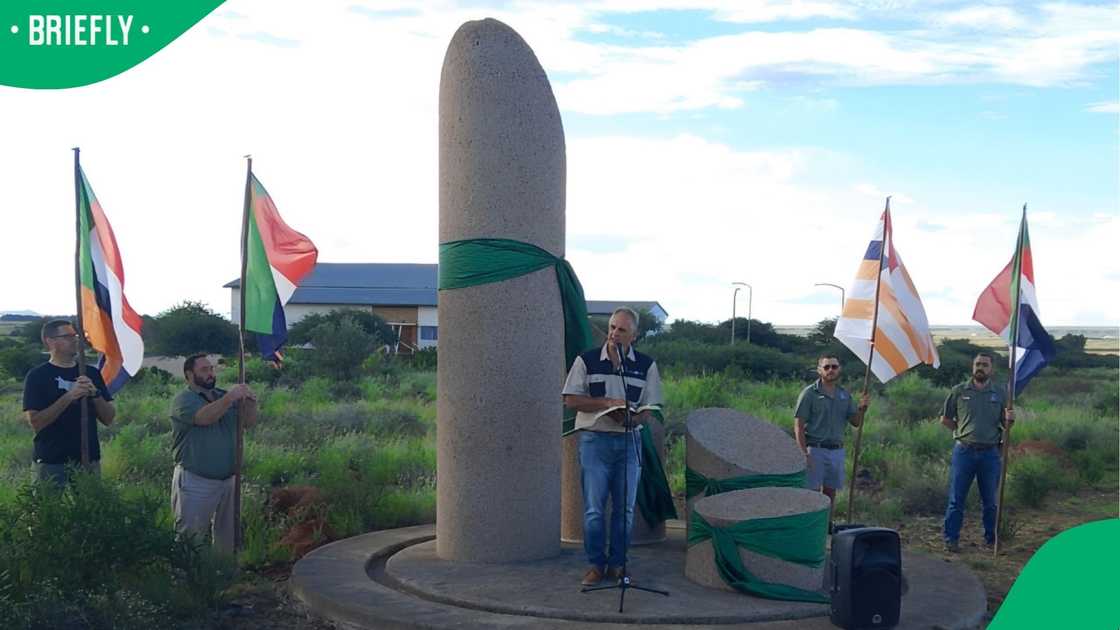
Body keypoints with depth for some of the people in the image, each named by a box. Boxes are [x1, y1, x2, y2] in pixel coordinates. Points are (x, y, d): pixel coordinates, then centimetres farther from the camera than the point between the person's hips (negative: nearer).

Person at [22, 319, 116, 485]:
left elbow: (108, 419, 6)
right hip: (53, 465, -4)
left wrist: (95, 393, -11)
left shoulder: (91, 373, 8)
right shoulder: (37, 376, -3)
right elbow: (35, 423, -13)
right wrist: (69, 397, -20)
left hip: (90, 461, 4)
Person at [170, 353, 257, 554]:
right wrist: (229, 398, -39)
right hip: (195, 482, -6)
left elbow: (249, 422, 4)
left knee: (228, 538, 16)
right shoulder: (184, 400, -8)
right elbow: (205, 417, -28)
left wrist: (250, 403, -16)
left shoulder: (223, 396, 11)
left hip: (228, 480, 6)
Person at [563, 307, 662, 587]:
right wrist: (608, 402, -14)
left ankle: (617, 564, 17)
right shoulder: (586, 361, 1)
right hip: (594, 439, -2)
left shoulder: (646, 365, 5)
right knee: (593, 508, -2)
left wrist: (630, 417, -18)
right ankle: (595, 564, 9)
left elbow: (650, 409, 4)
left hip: (629, 441, 2)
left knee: (625, 508, 6)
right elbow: (571, 400, -4)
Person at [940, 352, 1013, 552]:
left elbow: (1006, 425, 7)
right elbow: (945, 419, 9)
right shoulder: (959, 391, 2)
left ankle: (991, 540, 22)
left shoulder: (1000, 393, 5)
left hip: (990, 453, 1)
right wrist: (963, 431, 2)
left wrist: (1010, 420, -14)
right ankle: (951, 539, 9)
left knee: (990, 500, 9)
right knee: (956, 499, 2)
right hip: (964, 451, -1)